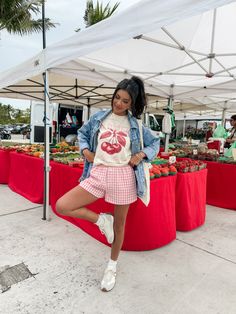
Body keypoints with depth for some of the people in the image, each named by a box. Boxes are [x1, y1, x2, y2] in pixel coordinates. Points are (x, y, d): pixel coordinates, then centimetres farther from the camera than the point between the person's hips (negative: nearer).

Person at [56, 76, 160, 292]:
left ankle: (112, 266, 38)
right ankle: (101, 219, 9)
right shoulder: (99, 117, 6)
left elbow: (155, 142, 13)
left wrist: (142, 154, -5)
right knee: (61, 206, -12)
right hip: (98, 174, 2)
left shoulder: (134, 125, 3)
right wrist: (85, 150, 3)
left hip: (123, 176, -1)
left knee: (119, 224, 12)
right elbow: (82, 132, 21)